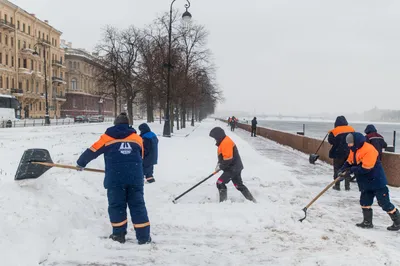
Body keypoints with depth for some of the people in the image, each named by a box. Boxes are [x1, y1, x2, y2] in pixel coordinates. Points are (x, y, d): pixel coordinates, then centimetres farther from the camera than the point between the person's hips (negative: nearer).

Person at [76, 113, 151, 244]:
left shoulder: (107, 137, 10)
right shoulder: (137, 138, 17)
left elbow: (92, 151, 15)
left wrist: (81, 163, 31)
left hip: (115, 178, -2)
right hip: (135, 177, 2)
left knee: (116, 205, 12)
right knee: (138, 205, 6)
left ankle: (119, 234, 16)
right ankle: (144, 236, 6)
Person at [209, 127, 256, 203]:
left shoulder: (226, 143, -22)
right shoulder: (223, 142, 12)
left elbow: (228, 159, -27)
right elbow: (223, 156, 24)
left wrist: (220, 166, -16)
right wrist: (219, 163, 8)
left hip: (233, 168, -11)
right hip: (235, 168, 11)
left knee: (220, 183, -8)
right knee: (239, 185, 17)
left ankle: (223, 201, -3)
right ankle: (252, 200, 22)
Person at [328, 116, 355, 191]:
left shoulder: (335, 131, -14)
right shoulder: (351, 130, 1)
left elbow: (331, 141, -12)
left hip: (338, 153, -4)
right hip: (349, 153, 4)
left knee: (337, 169, 8)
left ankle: (337, 185, 8)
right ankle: (347, 185, 14)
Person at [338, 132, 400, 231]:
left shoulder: (369, 150, -26)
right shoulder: (354, 150, 4)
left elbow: (366, 168, -28)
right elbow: (349, 162, 12)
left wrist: (351, 170, -24)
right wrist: (343, 169, -6)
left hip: (377, 181, -9)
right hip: (366, 182, 9)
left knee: (384, 203, -4)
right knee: (365, 201, 13)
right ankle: (367, 222, 25)